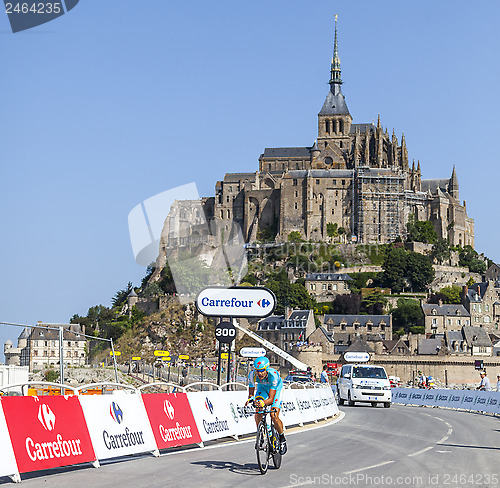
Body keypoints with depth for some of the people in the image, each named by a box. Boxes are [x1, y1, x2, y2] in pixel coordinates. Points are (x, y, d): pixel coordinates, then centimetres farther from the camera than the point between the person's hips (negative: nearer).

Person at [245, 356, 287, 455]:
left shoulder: (273, 375, -40)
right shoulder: (252, 375, -30)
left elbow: (271, 399, -40)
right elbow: (251, 393, -19)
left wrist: (263, 403, -60)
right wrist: (250, 399, -42)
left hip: (276, 388, -3)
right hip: (262, 387, 3)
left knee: (274, 416, -19)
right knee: (257, 414, -18)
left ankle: (282, 438, 3)